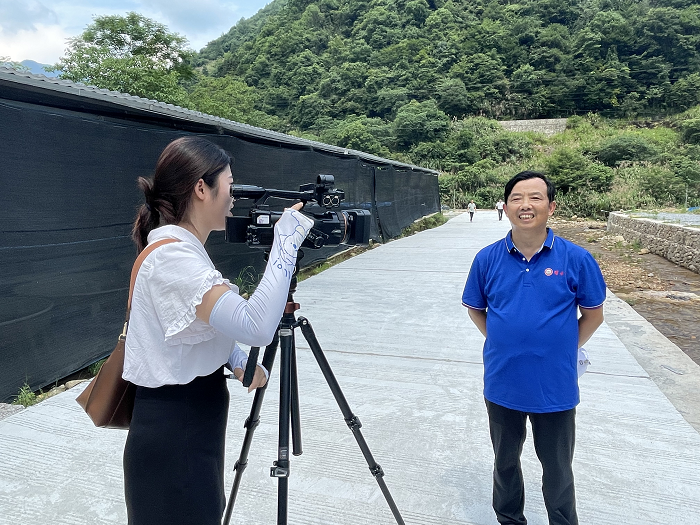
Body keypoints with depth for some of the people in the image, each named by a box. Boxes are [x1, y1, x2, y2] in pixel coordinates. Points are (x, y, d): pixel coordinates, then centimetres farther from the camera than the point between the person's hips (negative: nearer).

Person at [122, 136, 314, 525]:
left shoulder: (185, 248, 6)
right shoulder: (171, 256, -24)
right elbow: (257, 326, -35)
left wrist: (239, 361, 0)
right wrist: (287, 241, -26)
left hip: (197, 423, 9)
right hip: (172, 437, -9)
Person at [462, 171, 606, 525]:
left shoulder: (576, 259, -10)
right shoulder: (487, 259, -6)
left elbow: (593, 315, 2)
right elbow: (475, 309, 8)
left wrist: (565, 350, 0)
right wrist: (501, 343, 1)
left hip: (555, 387, -2)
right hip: (502, 385, 2)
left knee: (557, 470, 16)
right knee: (505, 462, 21)